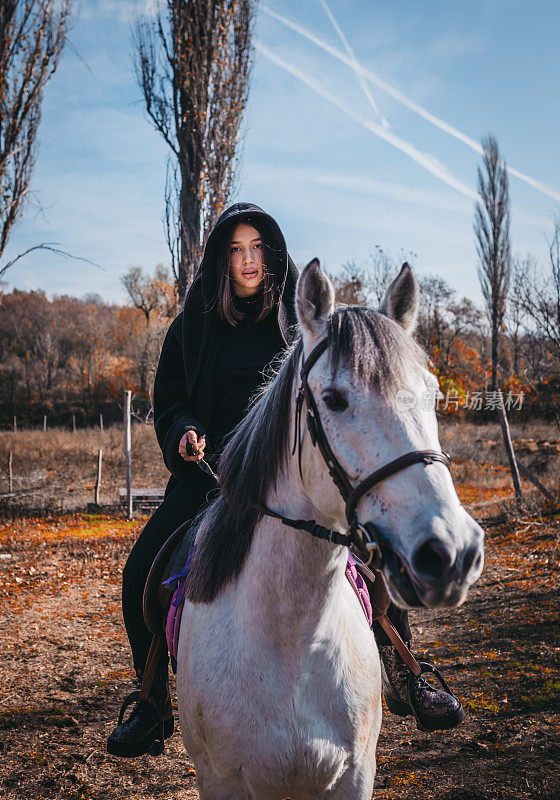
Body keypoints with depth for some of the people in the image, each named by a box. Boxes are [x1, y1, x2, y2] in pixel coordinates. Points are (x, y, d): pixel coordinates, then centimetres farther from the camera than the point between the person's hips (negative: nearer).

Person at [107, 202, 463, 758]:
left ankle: (402, 682, 9)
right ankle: (153, 704, 8)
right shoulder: (194, 323, 8)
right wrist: (184, 433, -10)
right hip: (213, 466, 1)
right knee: (142, 572, -13)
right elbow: (168, 399, 12)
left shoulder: (303, 315, 7)